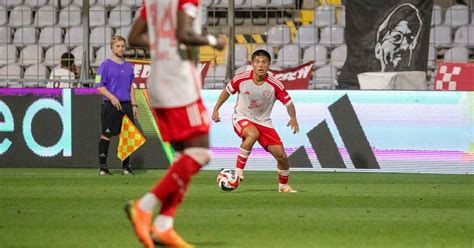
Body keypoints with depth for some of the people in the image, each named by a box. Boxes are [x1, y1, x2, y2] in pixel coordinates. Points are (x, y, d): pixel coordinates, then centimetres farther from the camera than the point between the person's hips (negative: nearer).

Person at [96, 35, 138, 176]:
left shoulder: (128, 66, 15)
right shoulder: (106, 65, -2)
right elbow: (99, 86, -6)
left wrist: (134, 105, 13)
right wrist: (112, 97, -18)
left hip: (126, 105, 5)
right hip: (110, 106, -5)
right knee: (106, 136, -4)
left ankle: (126, 167, 11)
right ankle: (103, 167, 0)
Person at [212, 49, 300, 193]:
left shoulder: (275, 85, -14)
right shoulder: (241, 79, -13)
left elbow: (288, 103, -9)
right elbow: (227, 91, 5)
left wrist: (293, 119, -28)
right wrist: (216, 109, 6)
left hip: (263, 122, 2)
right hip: (242, 118, -2)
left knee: (281, 155, -5)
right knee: (253, 134, -39)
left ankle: (283, 185, 21)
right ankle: (238, 170, -30)